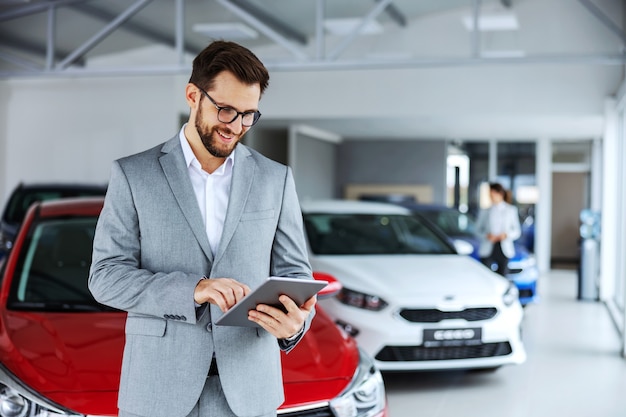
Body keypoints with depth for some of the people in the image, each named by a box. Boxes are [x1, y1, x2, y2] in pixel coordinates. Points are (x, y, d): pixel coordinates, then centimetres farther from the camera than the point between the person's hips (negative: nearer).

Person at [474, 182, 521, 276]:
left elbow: (517, 231, 9)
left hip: (504, 250, 1)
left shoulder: (511, 210, 9)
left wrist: (506, 235, -10)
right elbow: (478, 231, 8)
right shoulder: (485, 212, 7)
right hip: (488, 250, 0)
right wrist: (486, 236, -12)